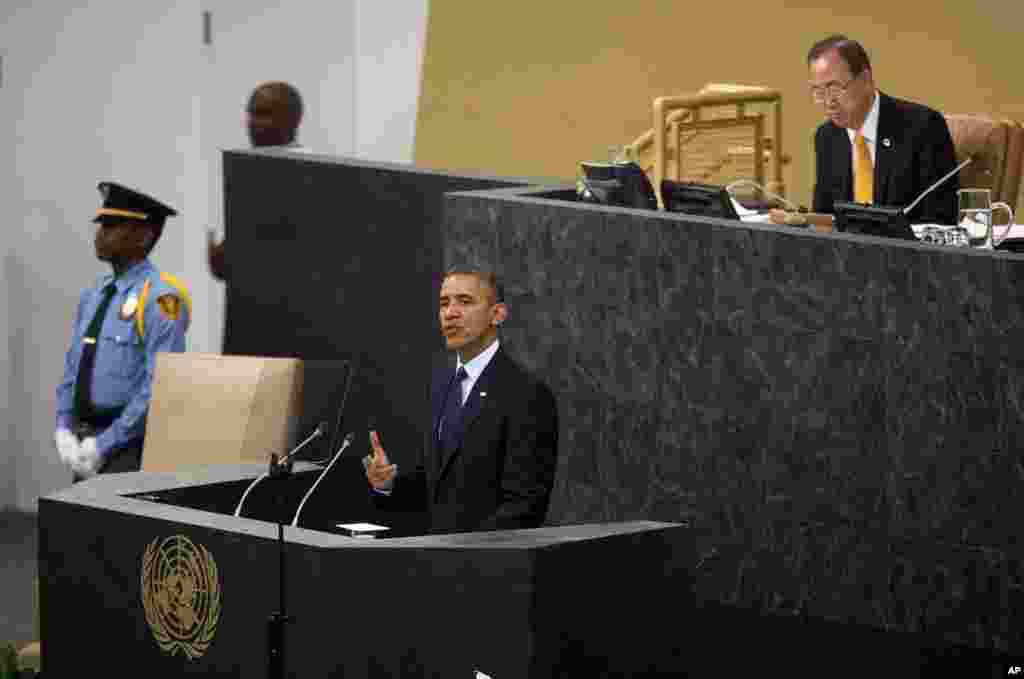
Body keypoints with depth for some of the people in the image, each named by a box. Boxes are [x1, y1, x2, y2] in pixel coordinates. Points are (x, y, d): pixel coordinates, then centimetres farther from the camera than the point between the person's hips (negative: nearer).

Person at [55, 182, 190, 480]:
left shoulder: (159, 299, -14)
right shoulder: (93, 295, 12)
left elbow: (159, 387, -19)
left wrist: (103, 445, -16)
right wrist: (65, 431, 2)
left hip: (129, 447, -7)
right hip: (84, 440, 7)